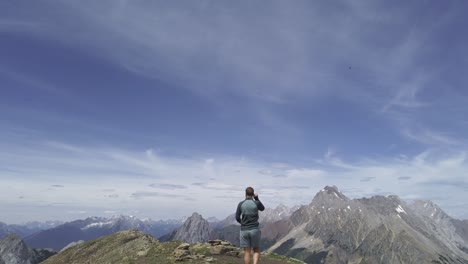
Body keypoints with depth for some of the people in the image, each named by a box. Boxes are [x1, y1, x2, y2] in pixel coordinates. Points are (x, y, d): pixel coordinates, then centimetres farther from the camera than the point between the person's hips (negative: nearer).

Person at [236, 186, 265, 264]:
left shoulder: (241, 204, -4)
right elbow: (262, 208, 17)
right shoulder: (256, 203, -6)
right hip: (255, 230, -1)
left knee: (247, 252, 9)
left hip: (244, 230, 1)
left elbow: (237, 218, 1)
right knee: (256, 251, 14)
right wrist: (257, 198, 8)